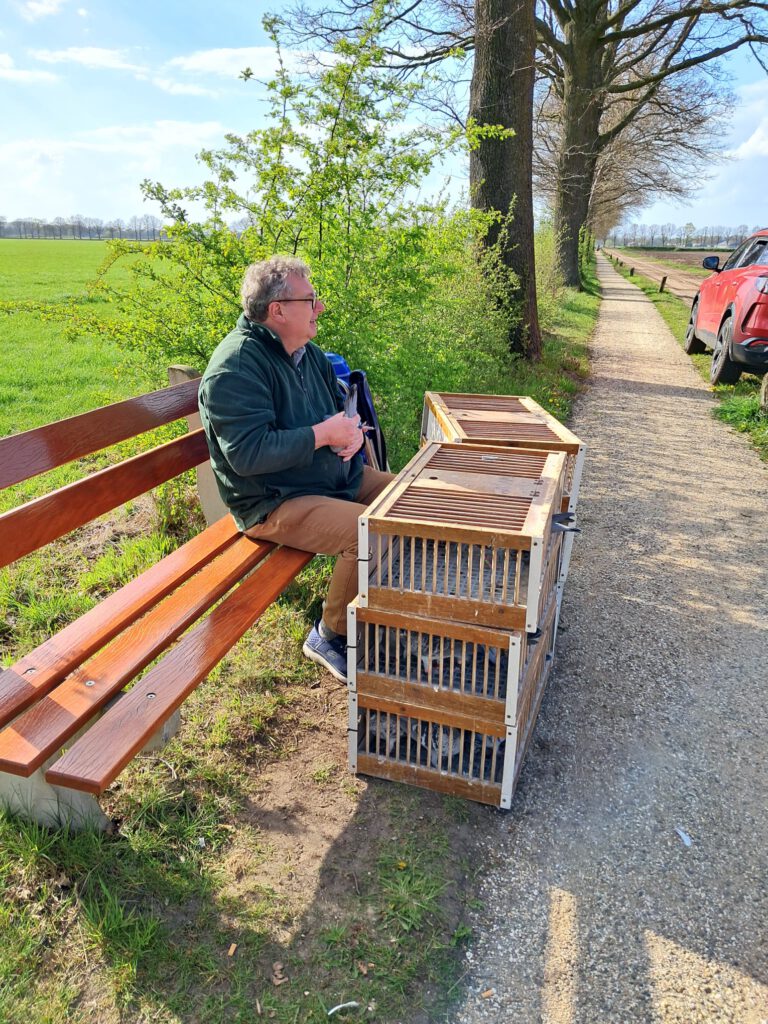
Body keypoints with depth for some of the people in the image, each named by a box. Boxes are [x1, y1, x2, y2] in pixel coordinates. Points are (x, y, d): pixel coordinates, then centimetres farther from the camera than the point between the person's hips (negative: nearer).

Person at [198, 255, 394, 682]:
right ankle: (331, 636, -4)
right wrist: (323, 434, -22)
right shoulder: (235, 368, -18)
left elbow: (341, 404, 23)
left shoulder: (307, 352, 11)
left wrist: (353, 430, -3)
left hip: (338, 478, 10)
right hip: (274, 503, -9)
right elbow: (248, 454, -27)